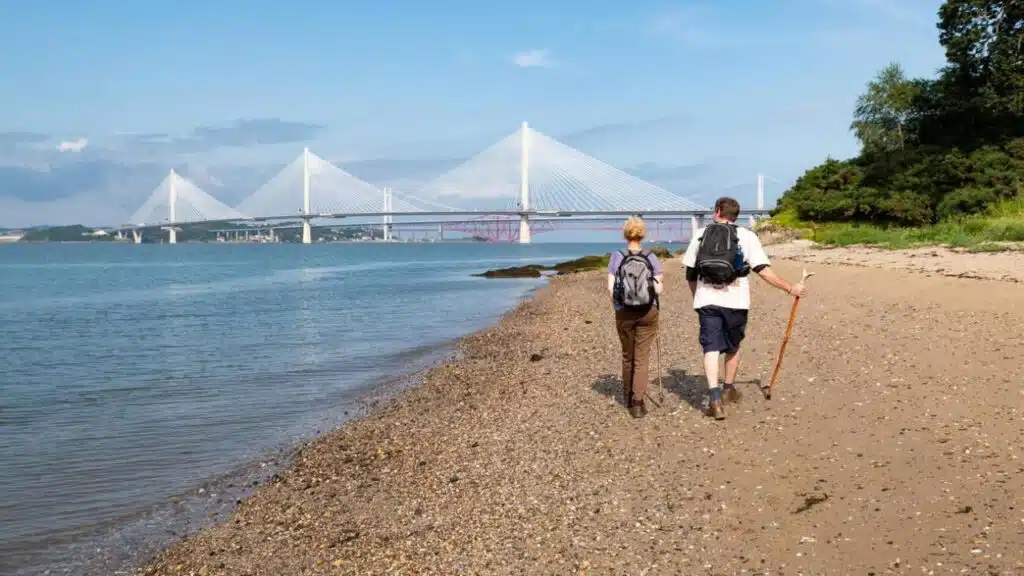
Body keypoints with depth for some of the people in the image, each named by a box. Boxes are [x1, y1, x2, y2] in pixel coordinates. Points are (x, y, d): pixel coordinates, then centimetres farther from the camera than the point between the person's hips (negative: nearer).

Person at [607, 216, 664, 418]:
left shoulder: (616, 258, -4)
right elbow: (659, 288, -8)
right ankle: (638, 402, -7)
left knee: (627, 356, 17)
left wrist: (617, 305, 8)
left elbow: (610, 287, -9)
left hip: (624, 313, 1)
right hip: (648, 312, -1)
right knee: (642, 358, 2)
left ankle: (629, 398, 31)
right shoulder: (651, 259, -3)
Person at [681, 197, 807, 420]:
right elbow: (763, 270, -6)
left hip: (707, 301, 0)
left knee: (711, 347, -1)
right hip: (735, 301, 0)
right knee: (732, 346, 19)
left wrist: (697, 296, 26)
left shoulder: (700, 235, 7)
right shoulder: (747, 236, 2)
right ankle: (729, 389, 34)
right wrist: (790, 288, 3)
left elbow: (690, 273, 10)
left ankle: (715, 398, -16)